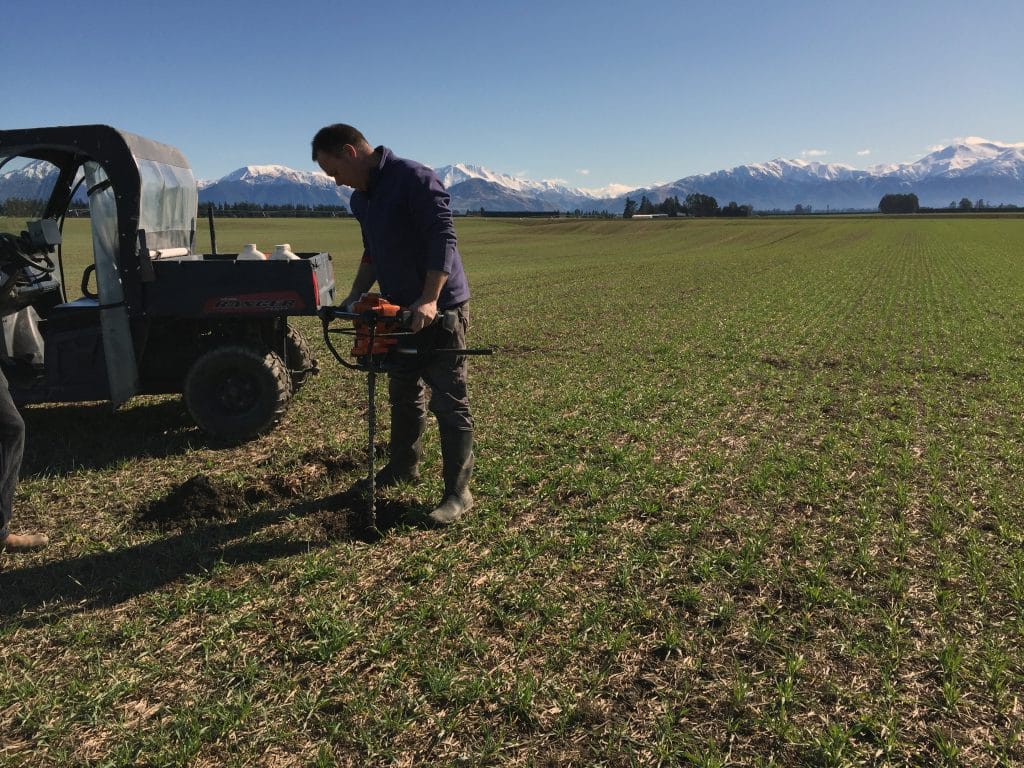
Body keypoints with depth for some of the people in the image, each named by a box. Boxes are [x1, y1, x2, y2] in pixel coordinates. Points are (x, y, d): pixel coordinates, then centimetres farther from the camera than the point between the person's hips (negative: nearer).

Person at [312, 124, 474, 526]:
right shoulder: (361, 199, 12)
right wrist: (355, 296, 9)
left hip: (439, 309, -9)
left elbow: (443, 240, -24)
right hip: (400, 311, 9)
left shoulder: (415, 179, -17)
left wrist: (429, 300, -31)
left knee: (449, 402, -4)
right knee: (403, 393, 20)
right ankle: (403, 466, 38)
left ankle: (458, 493, 3)